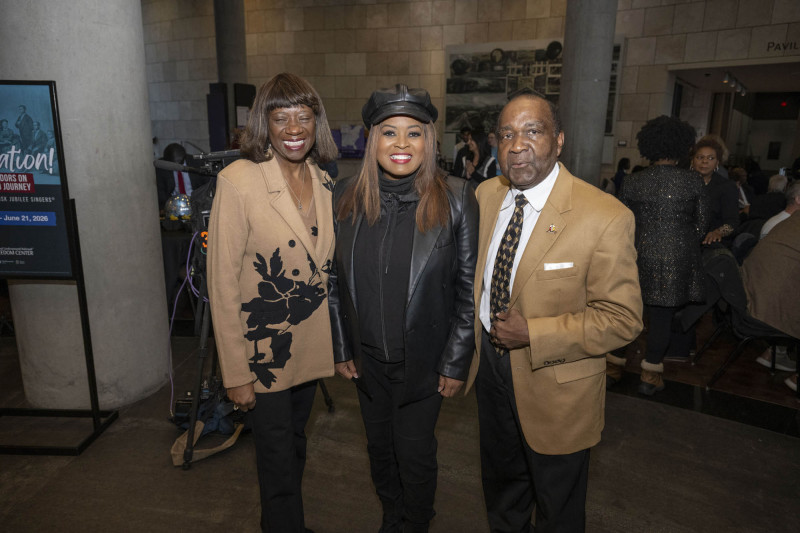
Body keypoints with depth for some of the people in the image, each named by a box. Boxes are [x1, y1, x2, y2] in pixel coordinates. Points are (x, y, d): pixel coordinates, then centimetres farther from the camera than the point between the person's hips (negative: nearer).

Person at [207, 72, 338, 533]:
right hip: (265, 352, -6)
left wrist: (339, 344, 8)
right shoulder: (239, 180, -18)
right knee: (279, 465, 8)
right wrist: (236, 372, -15)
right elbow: (223, 283, -16)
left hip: (311, 346, 6)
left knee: (296, 445, 25)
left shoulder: (324, 182, 1)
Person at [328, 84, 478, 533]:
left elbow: (469, 288, -9)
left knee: (415, 454, 11)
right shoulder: (347, 198, -4)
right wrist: (341, 348, 3)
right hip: (367, 358, 3)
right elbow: (335, 279, 3)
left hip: (424, 359, -3)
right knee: (380, 447, 21)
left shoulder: (456, 200, -13)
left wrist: (455, 362, -9)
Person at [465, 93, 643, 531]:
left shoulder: (605, 217, -24)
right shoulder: (486, 195, -5)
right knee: (500, 482, 31)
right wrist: (471, 339, 4)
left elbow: (622, 319, -20)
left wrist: (532, 334, -26)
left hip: (555, 385, -5)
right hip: (490, 363, 6)